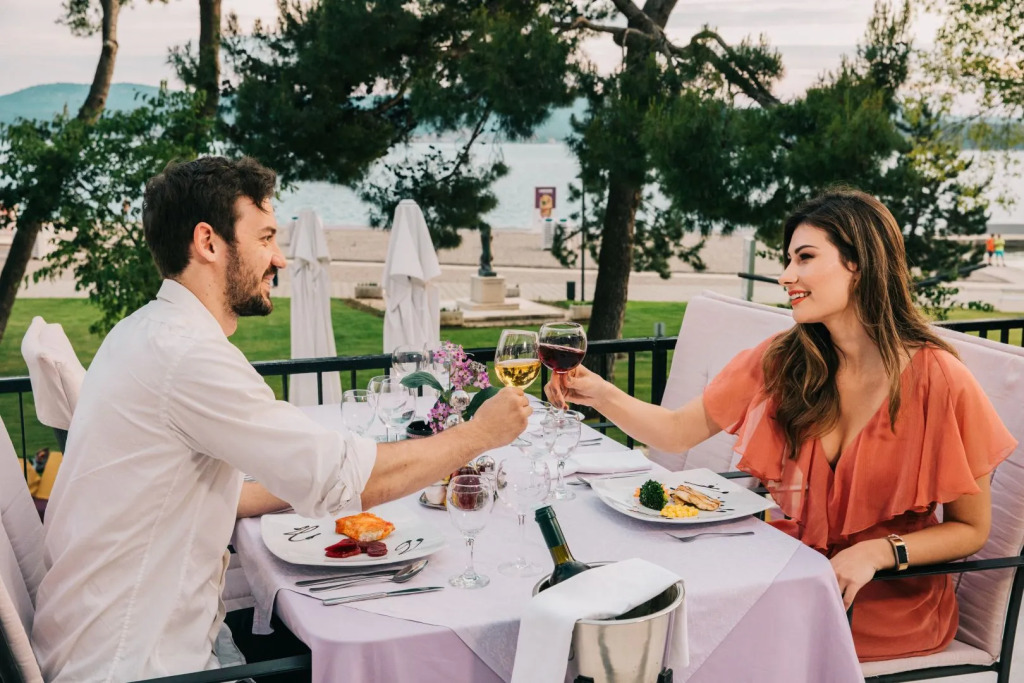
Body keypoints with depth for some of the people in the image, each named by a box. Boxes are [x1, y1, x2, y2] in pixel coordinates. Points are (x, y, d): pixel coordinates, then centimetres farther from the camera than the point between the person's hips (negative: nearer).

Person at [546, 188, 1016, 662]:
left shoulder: (935, 380, -16)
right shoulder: (779, 361, -4)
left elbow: (971, 529, -7)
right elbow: (677, 432, 0)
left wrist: (877, 552, -22)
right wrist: (600, 394, -16)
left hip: (887, 608, -4)